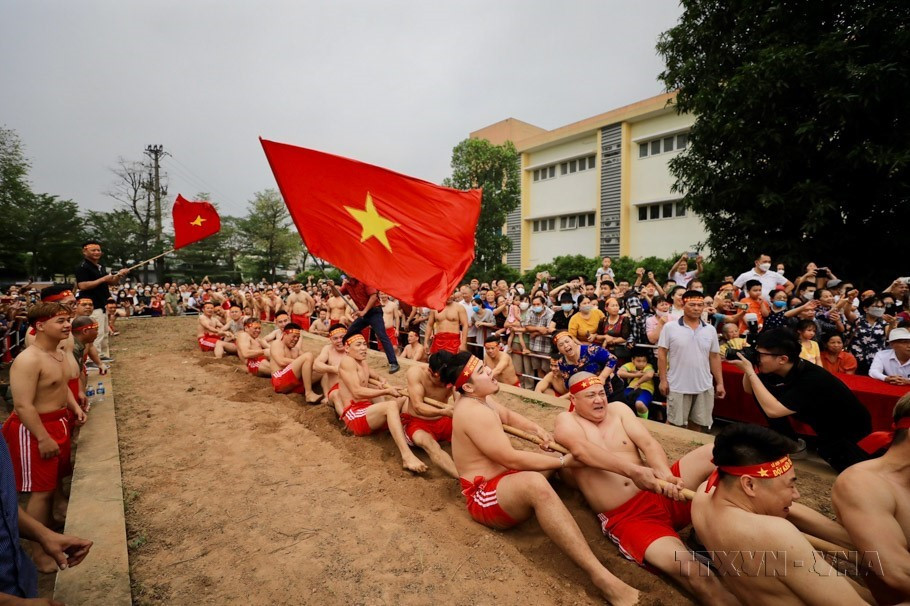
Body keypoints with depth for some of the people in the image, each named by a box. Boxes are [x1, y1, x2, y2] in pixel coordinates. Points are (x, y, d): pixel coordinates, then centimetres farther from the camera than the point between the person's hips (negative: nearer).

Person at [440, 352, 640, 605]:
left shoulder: (480, 398, 4)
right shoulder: (474, 411, -27)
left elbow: (507, 415, 21)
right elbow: (512, 460, -27)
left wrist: (536, 429, 1)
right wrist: (562, 462, -18)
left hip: (502, 480, 11)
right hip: (485, 495, -11)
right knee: (535, 483, -40)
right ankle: (600, 575, -40)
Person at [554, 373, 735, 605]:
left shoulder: (617, 409, 12)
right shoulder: (566, 420, 0)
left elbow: (648, 443, -2)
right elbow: (581, 449, -23)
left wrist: (665, 474, -25)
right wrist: (633, 470, -36)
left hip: (661, 495, 5)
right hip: (626, 518, -4)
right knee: (692, 572, -30)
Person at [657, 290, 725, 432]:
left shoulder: (710, 330, 5)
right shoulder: (670, 327, -7)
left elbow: (714, 357, 9)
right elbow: (662, 354, -5)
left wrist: (720, 383, 6)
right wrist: (663, 380, -9)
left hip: (704, 387, 4)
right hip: (677, 386, -3)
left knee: (698, 423, 14)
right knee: (676, 425, 7)